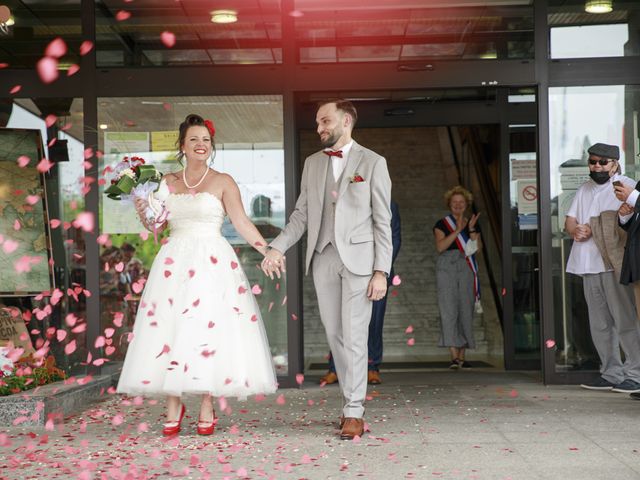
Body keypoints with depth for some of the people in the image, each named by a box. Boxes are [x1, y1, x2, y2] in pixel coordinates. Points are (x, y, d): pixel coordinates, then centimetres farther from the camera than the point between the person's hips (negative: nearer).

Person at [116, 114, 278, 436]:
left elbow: (241, 222, -2)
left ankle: (207, 407, 3)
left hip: (212, 262, -3)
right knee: (169, 327, -2)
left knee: (208, 327, -5)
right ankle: (173, 407, 7)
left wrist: (267, 250, -12)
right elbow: (155, 225, 15)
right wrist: (143, 213, -4)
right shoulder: (168, 182, 12)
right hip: (174, 262, 3)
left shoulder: (223, 182, 3)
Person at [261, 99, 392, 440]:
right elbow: (301, 214, 12)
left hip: (358, 258, -4)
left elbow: (383, 220, -3)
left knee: (354, 334, -6)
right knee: (334, 333, 6)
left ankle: (354, 412, -1)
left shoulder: (372, 162, -1)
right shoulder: (312, 163, 12)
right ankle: (352, 399, 17)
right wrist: (277, 247, -4)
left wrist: (381, 271, -9)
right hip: (324, 258, 5)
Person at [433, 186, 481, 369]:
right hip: (447, 267, -3)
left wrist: (471, 230, -8)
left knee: (466, 310, 1)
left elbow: (478, 248, 3)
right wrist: (457, 230, -13)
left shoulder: (474, 224, 15)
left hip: (467, 269, 3)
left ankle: (462, 356, 7)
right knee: (449, 309, -13)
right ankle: (454, 355, -17)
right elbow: (440, 246, -9)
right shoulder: (442, 224, 6)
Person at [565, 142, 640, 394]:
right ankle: (611, 373, 14)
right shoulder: (585, 189, 21)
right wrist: (576, 229, -3)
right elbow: (569, 220, 22)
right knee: (600, 324, 8)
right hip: (590, 266, 7)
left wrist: (591, 230, -18)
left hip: (615, 263, -7)